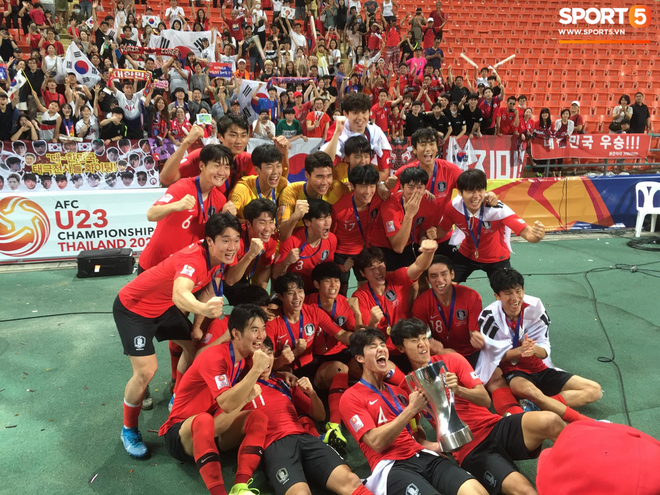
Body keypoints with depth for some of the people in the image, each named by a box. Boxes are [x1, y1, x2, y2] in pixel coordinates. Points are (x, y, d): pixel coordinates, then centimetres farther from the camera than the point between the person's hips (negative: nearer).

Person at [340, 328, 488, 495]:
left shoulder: (398, 391, 23)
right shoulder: (351, 397, 0)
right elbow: (376, 442, -12)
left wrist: (432, 445, 5)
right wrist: (411, 409, -14)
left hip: (423, 456, 7)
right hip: (392, 466, -6)